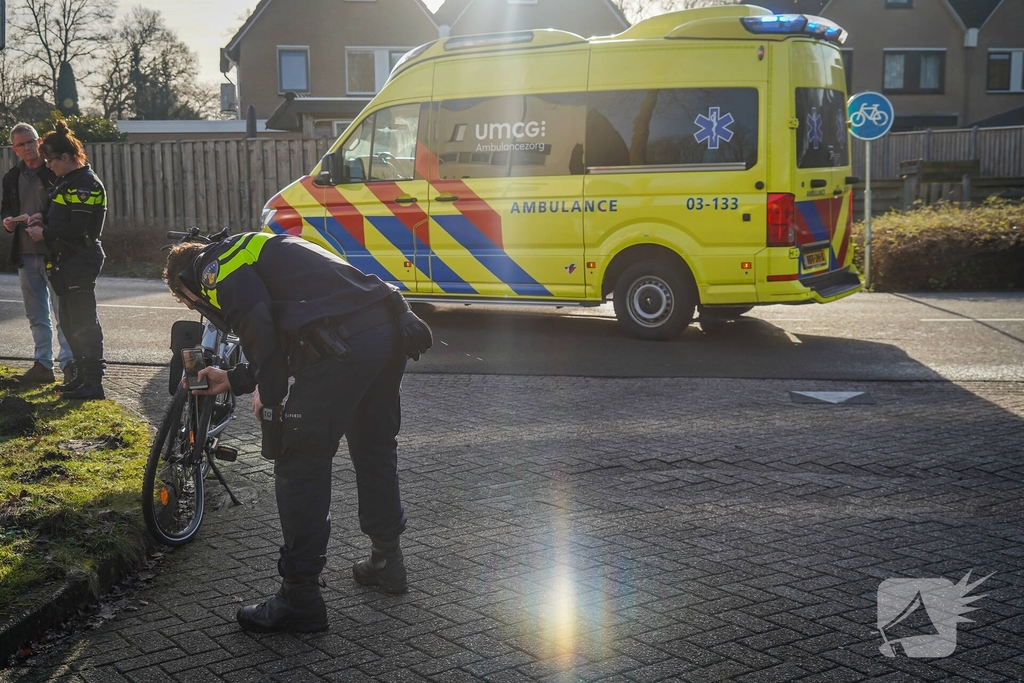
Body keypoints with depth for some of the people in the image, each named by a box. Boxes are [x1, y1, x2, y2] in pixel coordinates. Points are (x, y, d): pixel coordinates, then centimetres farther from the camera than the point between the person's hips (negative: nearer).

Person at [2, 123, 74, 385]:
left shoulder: (56, 173, -6)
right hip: (25, 254, 6)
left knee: (63, 312, -3)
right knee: (36, 315, 11)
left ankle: (68, 363, 2)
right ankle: (43, 364, 19)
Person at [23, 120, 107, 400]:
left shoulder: (86, 184, -17)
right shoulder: (67, 181, 14)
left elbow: (77, 228, -22)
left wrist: (45, 234, -13)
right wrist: (44, 218, 6)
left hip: (81, 263, -10)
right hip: (66, 262, 10)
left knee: (84, 324, -6)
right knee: (69, 323, 15)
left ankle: (93, 382, -2)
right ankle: (82, 375, 24)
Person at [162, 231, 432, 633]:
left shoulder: (215, 266, 8)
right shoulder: (250, 252, 36)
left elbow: (258, 326, -11)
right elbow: (283, 342, 36)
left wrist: (267, 392, -3)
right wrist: (232, 380, 40)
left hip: (343, 346, -10)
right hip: (389, 333, 10)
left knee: (301, 466, 0)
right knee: (375, 449, 25)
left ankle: (300, 599, 4)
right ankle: (386, 562, 40)